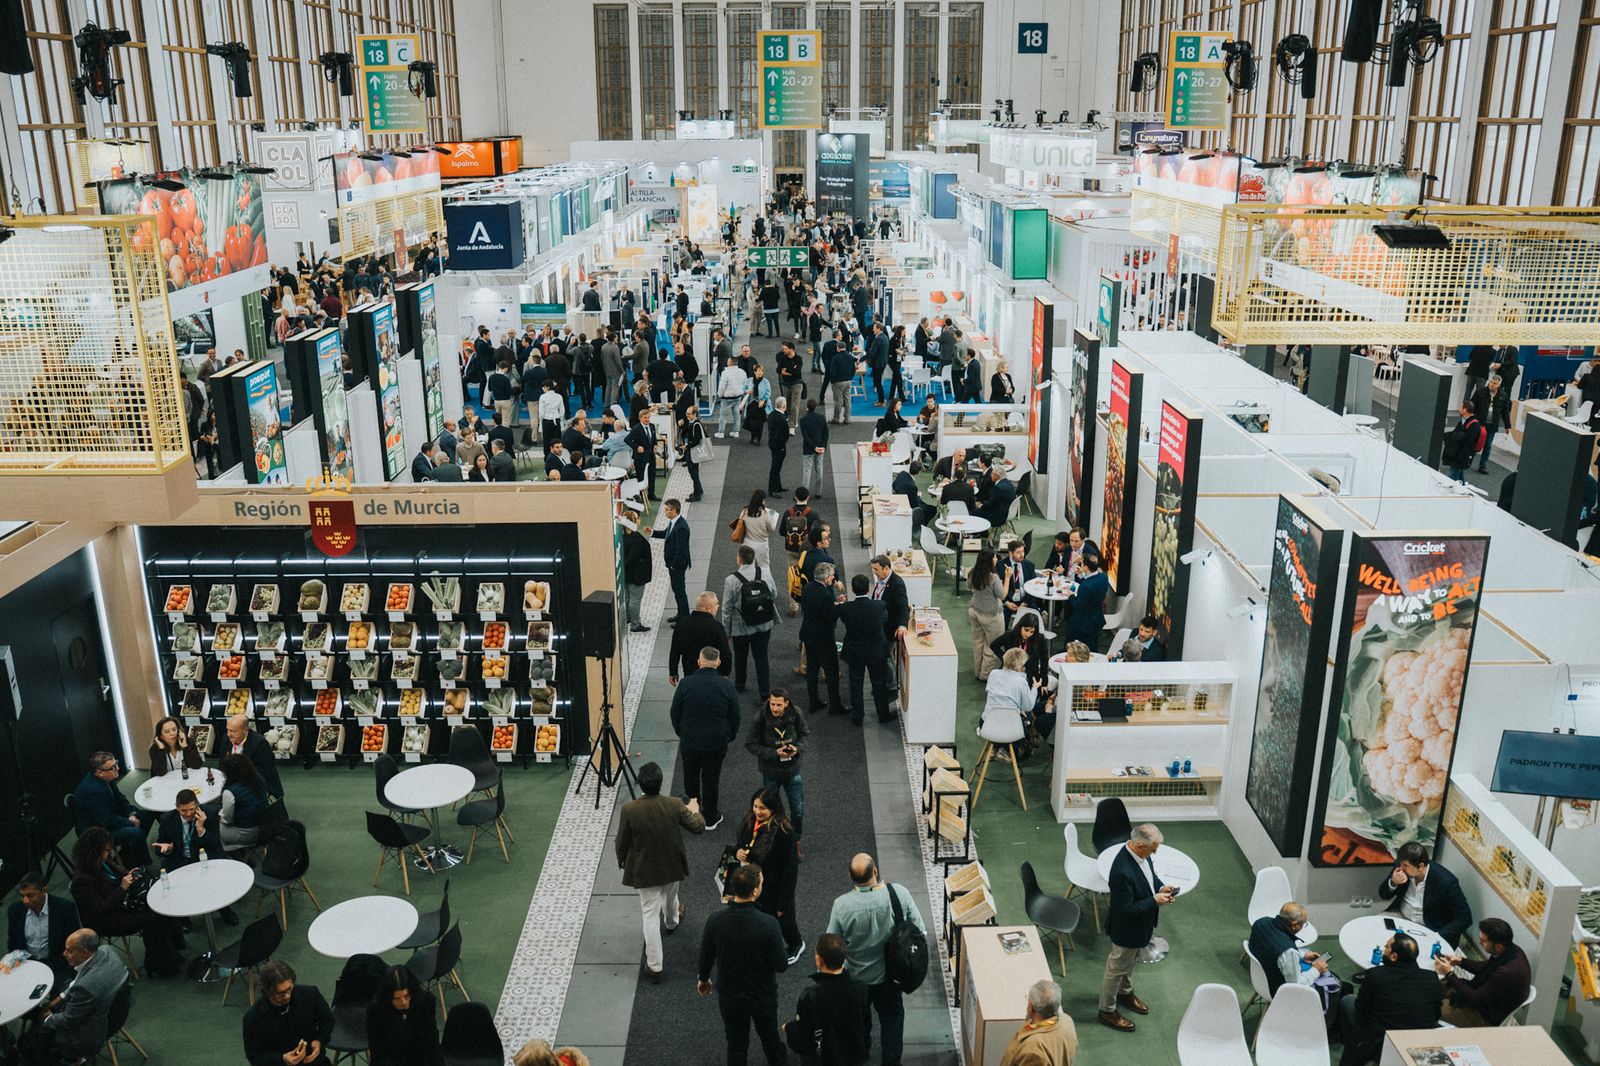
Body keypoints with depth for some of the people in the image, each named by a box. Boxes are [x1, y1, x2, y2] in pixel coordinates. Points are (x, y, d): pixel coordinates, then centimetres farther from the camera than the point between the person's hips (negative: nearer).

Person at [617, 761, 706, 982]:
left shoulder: (629, 810, -25)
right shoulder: (675, 805, -21)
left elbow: (622, 842, -11)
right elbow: (698, 827, -7)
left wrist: (621, 860, 9)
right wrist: (694, 810, 14)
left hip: (645, 870, -2)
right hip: (672, 865, 2)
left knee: (651, 914, 7)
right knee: (670, 897, 32)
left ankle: (654, 966, 10)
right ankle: (672, 922, 64)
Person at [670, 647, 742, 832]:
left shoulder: (685, 684, -14)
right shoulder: (727, 686, -13)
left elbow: (674, 714, -3)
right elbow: (735, 717, -4)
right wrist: (729, 737, 13)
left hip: (689, 741, 0)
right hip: (717, 742, 0)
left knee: (690, 775, 22)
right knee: (711, 779, 13)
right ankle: (711, 818, 24)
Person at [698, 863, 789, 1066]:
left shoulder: (715, 921, -22)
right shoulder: (769, 924, -30)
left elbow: (706, 957, -6)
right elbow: (781, 965, -20)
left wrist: (703, 979, 15)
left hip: (729, 996, 1)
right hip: (763, 995, -1)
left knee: (736, 1044, 20)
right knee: (769, 1035, 27)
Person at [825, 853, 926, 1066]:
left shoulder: (841, 905, -27)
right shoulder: (900, 893, -25)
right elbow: (920, 931, -14)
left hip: (855, 976, 1)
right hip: (889, 975, -1)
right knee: (892, 1017, 23)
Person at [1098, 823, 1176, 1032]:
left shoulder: (1140, 853, -14)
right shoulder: (1123, 872, -41)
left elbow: (1150, 874, 8)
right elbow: (1127, 909, -31)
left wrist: (1161, 887, -11)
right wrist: (1155, 901, -26)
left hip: (1140, 924, 8)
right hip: (1127, 928, -8)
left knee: (1131, 960, 31)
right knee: (1117, 968, 14)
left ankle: (1125, 992, 55)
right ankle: (1107, 1010, 35)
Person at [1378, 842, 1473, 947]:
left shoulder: (1446, 882, -24)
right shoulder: (1401, 865, -11)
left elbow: (1464, 918, -16)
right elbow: (1383, 895, 2)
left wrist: (1437, 936, -25)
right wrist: (1393, 883, -21)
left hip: (1429, 930, -4)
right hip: (1401, 918, 5)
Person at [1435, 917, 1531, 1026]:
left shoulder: (1507, 972, -39)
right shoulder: (1509, 950, -12)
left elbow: (1476, 999, -27)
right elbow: (1486, 968, 10)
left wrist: (1449, 974, -22)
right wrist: (1461, 961, -5)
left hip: (1486, 1018, -9)